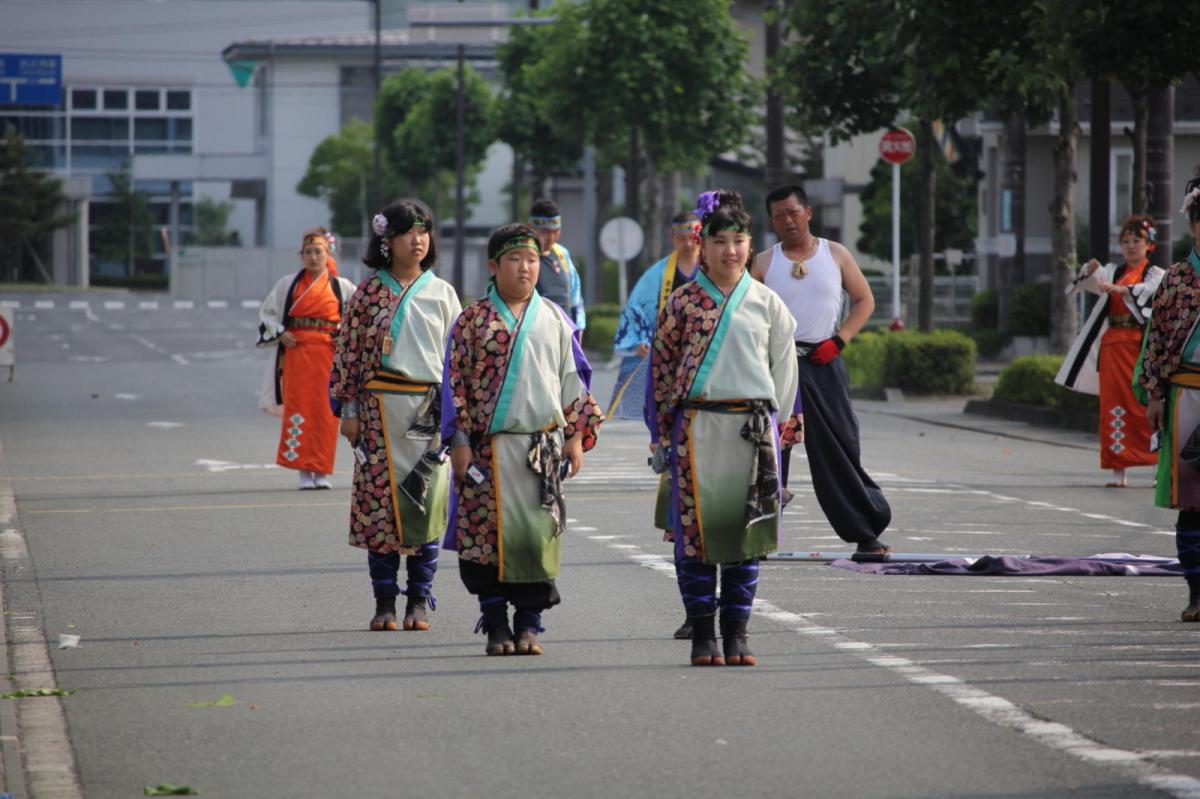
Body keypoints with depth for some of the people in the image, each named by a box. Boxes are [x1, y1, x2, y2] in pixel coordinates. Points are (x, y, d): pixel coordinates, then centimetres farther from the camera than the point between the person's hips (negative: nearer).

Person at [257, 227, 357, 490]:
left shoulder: (341, 286, 8)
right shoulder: (288, 284, 9)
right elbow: (267, 312, 12)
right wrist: (280, 333, -3)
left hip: (328, 354, 0)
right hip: (296, 351, 0)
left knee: (325, 411, -2)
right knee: (298, 410, -6)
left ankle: (322, 472, 5)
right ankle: (304, 472, -3)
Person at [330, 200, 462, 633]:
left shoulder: (442, 293, 6)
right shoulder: (369, 292, 3)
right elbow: (349, 351, 4)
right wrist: (349, 408, -1)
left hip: (430, 408, 1)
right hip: (381, 408, -1)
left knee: (427, 500, -2)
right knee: (379, 498, -2)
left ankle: (419, 601, 6)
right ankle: (384, 602, 5)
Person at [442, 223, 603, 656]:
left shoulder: (555, 320, 9)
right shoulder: (472, 321, 1)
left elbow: (573, 380, 14)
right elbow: (456, 382, 0)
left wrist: (577, 435, 9)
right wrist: (459, 440, -5)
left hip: (544, 443, 2)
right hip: (490, 447, -2)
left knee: (540, 533, -1)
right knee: (489, 532, -3)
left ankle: (528, 624, 8)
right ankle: (496, 624, 6)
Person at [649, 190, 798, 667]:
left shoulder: (767, 304, 7)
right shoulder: (682, 302, 3)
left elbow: (784, 370, 11)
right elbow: (662, 369, 4)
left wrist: (770, 424, 6)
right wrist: (663, 436, 1)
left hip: (751, 427, 1)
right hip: (696, 426, -1)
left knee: (746, 532, 1)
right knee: (695, 529, -2)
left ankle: (736, 633, 8)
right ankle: (703, 634, 4)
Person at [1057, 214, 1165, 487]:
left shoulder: (1156, 274, 5)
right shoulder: (1113, 272, 16)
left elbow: (1147, 291, -16)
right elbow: (1092, 281, -1)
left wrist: (1116, 288, -31)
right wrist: (1089, 270, -24)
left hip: (1143, 344, -3)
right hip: (1114, 345, 3)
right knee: (1114, 403, -1)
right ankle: (1118, 470, 0)